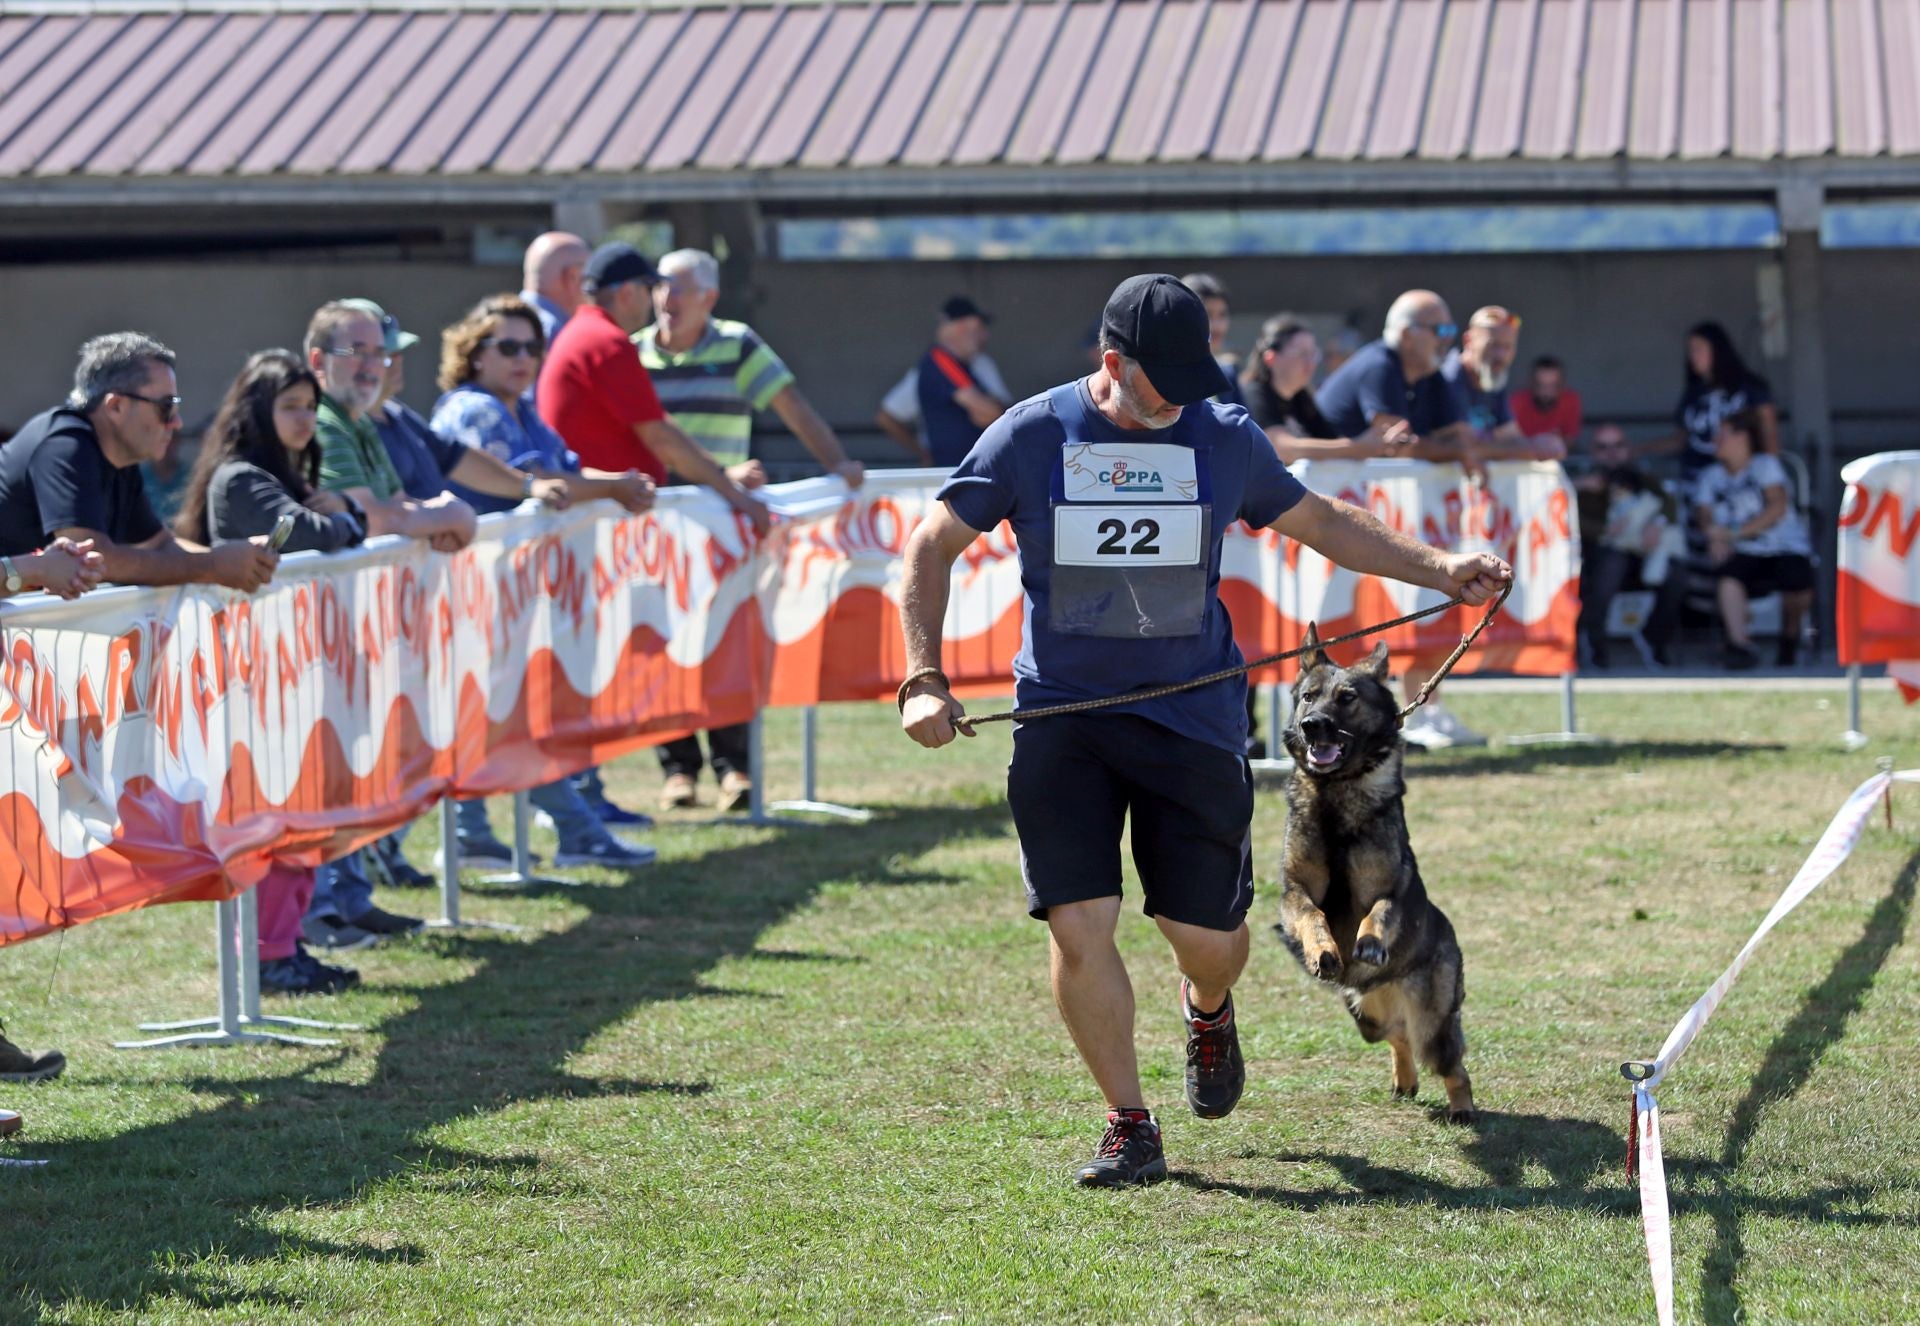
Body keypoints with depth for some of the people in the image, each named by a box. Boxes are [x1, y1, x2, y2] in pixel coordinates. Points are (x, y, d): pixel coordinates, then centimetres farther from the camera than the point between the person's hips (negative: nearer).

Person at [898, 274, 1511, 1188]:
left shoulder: (1224, 437, 4)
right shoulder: (1033, 434, -2)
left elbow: (1320, 521, 18)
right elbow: (933, 544, 4)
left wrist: (1440, 570, 10)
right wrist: (924, 681, -5)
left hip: (1193, 713, 1)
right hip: (1062, 712, -1)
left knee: (1209, 935, 1)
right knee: (1077, 927, -11)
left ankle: (1207, 1011, 39)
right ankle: (1129, 1129, 4)